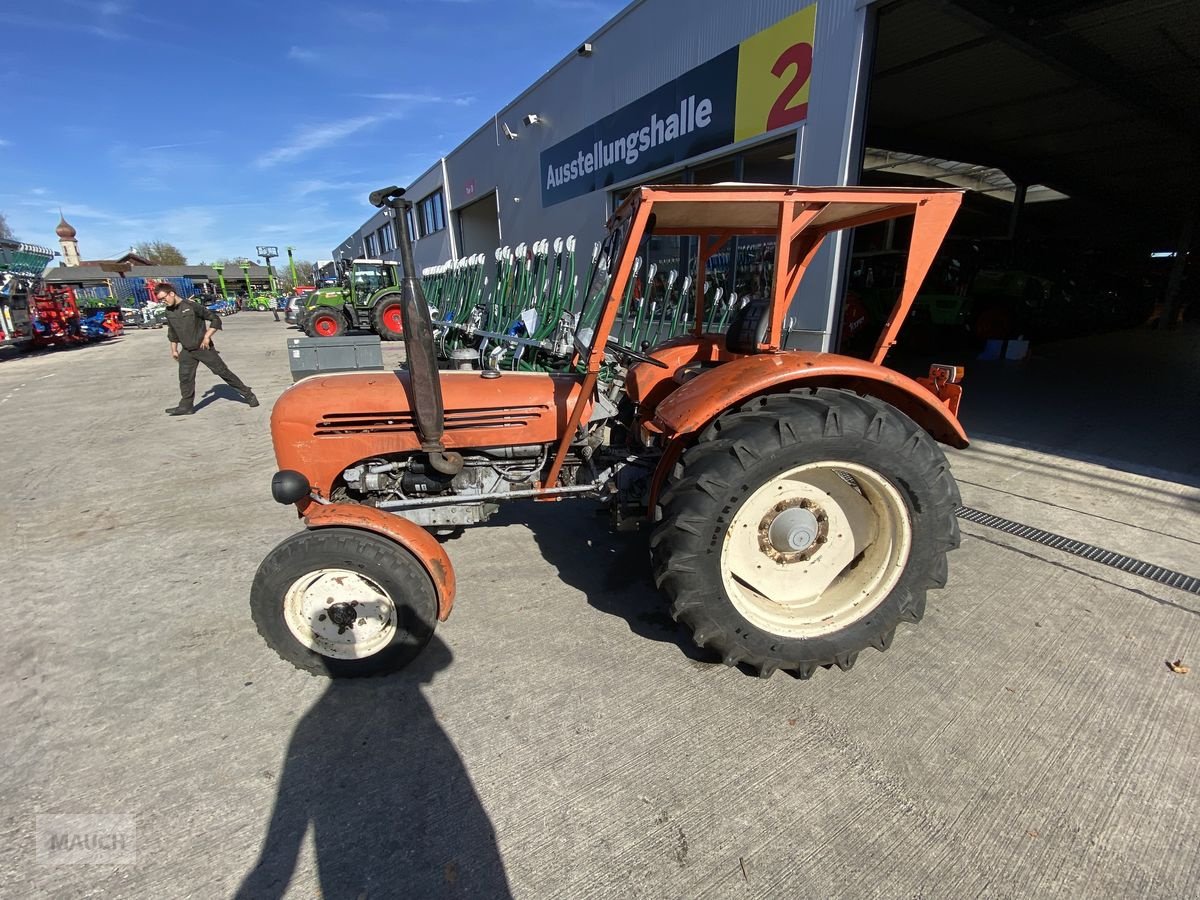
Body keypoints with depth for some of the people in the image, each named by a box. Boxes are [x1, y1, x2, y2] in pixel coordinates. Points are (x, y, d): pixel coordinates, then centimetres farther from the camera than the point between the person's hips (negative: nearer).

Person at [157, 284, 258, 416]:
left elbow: (215, 319, -11)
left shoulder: (192, 306, -13)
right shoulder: (169, 312, 6)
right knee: (185, 378, 3)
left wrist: (207, 336, -14)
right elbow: (172, 333, 20)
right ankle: (186, 406, 13)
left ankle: (248, 394, 3)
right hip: (186, 351, 6)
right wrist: (174, 350, 21)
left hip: (203, 348, -6)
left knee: (223, 372, -3)